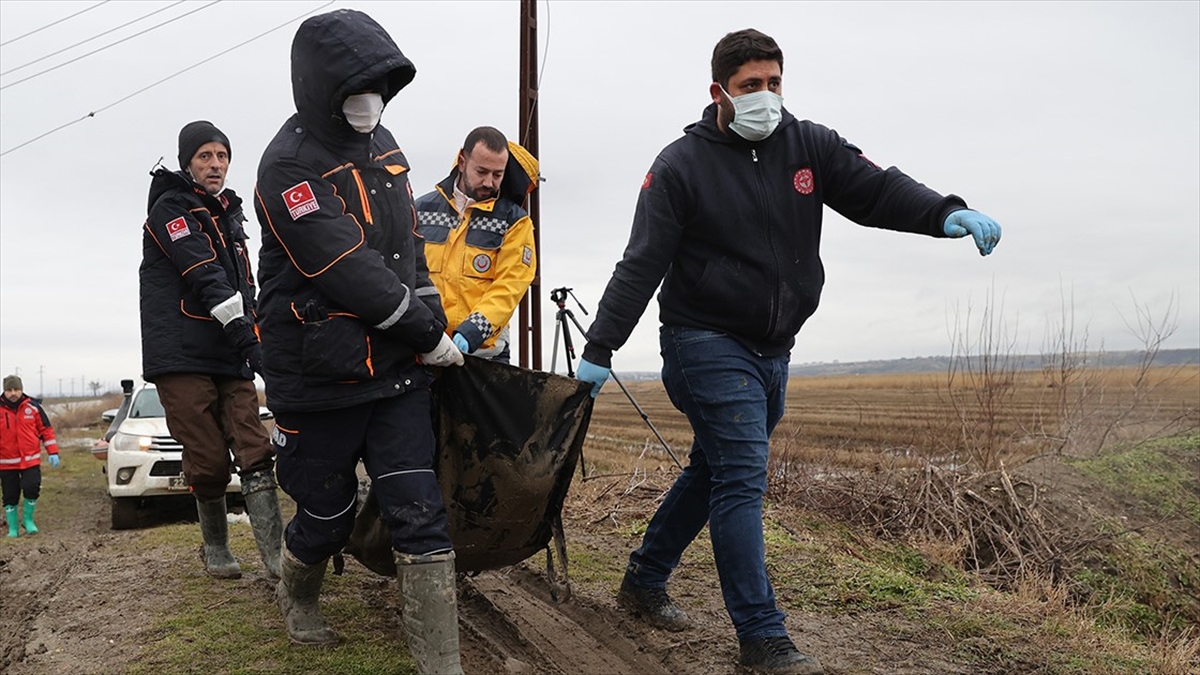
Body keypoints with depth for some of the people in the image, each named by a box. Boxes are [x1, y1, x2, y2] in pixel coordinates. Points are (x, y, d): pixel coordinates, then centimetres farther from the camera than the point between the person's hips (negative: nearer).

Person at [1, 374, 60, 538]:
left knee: (32, 487, -13)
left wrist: (53, 452, 0)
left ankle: (28, 519, 11)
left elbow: (46, 429, 5)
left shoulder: (33, 407, 0)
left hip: (31, 460, 0)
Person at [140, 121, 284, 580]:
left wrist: (254, 341, 14)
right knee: (209, 462, -4)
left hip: (231, 357, 6)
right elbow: (205, 277, -16)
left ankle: (275, 555, -9)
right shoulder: (171, 208, -2)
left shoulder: (230, 215, 22)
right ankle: (216, 550, 16)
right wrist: (244, 333, -25)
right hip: (183, 357, -6)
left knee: (255, 454, -5)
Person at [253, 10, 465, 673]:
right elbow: (350, 274, -22)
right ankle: (297, 596, 46)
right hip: (321, 380, -5)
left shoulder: (383, 144, 9)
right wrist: (431, 335, -14)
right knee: (327, 515, 13)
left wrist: (432, 318, 10)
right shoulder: (288, 166, -15)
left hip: (397, 370, 6)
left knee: (420, 513, -1)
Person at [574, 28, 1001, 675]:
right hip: (707, 346, -6)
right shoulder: (681, 166, -9)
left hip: (772, 353, 6)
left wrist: (946, 213, -26)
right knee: (741, 480, -12)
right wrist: (599, 351, -16)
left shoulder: (810, 147, 3)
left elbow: (877, 190, -6)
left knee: (712, 472, 16)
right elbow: (640, 266, -12)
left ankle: (643, 581, 34)